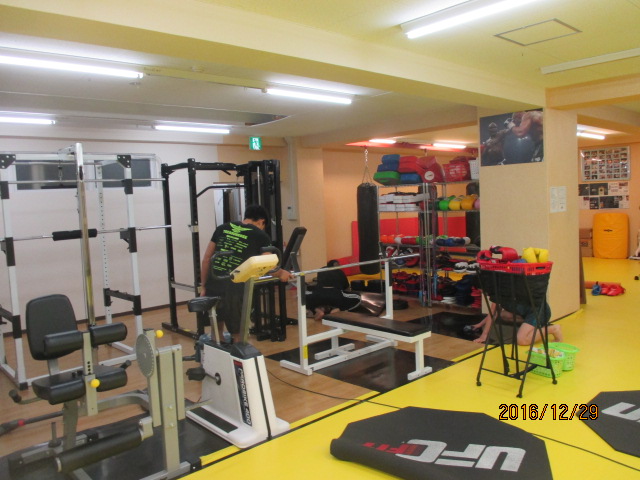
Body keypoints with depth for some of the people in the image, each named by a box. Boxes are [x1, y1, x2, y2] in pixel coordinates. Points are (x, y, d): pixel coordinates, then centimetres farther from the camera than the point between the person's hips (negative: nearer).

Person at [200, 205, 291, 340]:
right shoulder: (260, 236, 6)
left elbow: (206, 259, 15)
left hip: (212, 286, 4)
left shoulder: (222, 228, 17)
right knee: (239, 336, 11)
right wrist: (281, 274, 27)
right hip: (234, 290, -4)